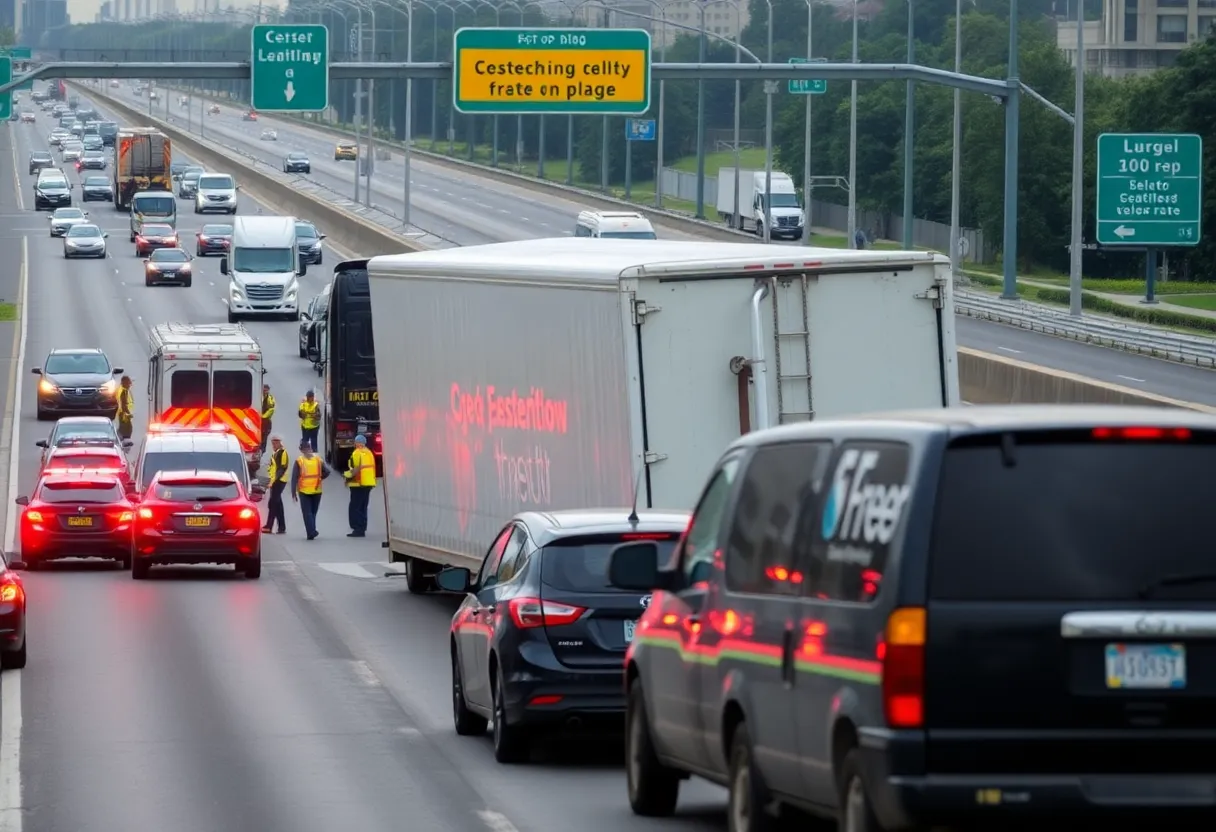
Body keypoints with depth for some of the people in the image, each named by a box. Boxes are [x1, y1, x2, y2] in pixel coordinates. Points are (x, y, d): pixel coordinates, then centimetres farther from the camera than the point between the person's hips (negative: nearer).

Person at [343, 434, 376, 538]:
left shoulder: (357, 453, -13)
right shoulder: (369, 453, 12)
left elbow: (356, 469, -20)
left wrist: (349, 477, -8)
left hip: (358, 484, -8)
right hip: (369, 484, 8)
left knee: (354, 508, -4)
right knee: (363, 508, 15)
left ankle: (357, 529, -10)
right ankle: (362, 529, 16)